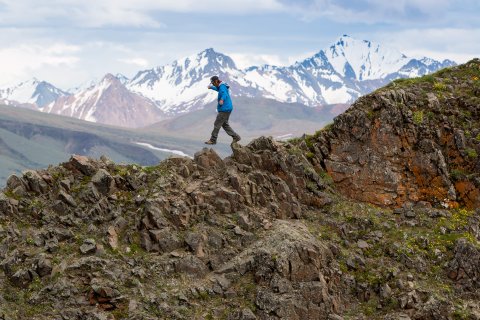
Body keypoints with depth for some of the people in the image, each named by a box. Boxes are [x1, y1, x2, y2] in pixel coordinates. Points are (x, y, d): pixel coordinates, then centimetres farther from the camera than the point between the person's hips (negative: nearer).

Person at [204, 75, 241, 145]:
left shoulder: (222, 86, -15)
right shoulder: (221, 87, 17)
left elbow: (224, 93, -37)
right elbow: (218, 89, 43)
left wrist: (222, 99, -56)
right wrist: (211, 87, 60)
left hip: (224, 109, -11)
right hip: (227, 109, 11)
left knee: (217, 124, -5)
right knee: (225, 124, 14)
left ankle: (213, 140, 0)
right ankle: (236, 137, 12)